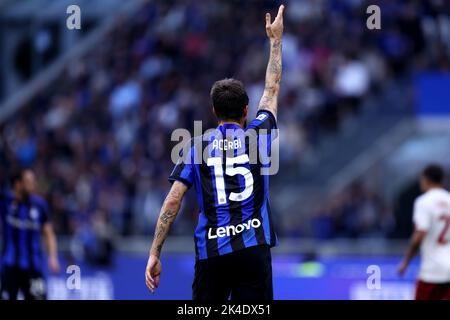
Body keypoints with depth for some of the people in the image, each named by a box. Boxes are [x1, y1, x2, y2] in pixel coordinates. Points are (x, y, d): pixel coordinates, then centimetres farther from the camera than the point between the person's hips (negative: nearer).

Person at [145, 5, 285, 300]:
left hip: (211, 252, 1)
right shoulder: (257, 137, 8)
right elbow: (272, 89, 24)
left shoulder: (197, 147, 8)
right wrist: (276, 39, 37)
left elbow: (172, 201, 0)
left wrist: (154, 254, 2)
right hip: (254, 248, -1)